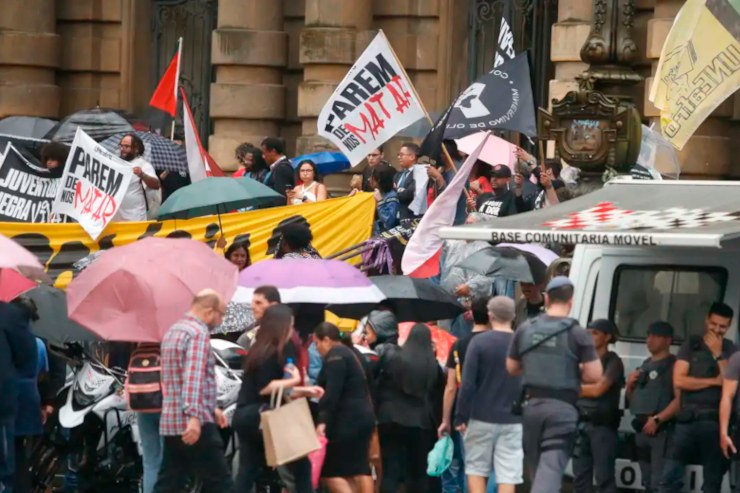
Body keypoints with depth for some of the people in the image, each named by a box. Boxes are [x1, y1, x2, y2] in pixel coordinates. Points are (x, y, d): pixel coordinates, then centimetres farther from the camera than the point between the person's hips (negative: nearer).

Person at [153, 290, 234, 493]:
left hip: (170, 422, 9)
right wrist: (194, 416, -34)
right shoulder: (198, 333, -12)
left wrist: (211, 409, 33)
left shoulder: (173, 332, 20)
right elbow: (194, 377, -25)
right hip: (197, 425, -9)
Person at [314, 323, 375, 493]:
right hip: (363, 416, 10)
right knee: (359, 468, 9)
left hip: (348, 419, -10)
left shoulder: (335, 356, -11)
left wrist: (322, 420, -25)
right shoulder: (349, 353, 19)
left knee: (331, 470, -8)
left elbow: (332, 392, -21)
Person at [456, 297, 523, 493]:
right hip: (513, 421, 2)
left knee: (476, 468, 11)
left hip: (482, 418, -2)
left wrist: (461, 416, -2)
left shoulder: (479, 342, -7)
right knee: (508, 474, 1)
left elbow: (468, 384, -9)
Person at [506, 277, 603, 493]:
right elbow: (594, 375, -9)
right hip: (562, 408, -4)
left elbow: (511, 368, 16)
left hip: (531, 404, 4)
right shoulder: (577, 333, -7)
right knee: (551, 468, -11)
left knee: (536, 466, 18)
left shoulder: (525, 330, 6)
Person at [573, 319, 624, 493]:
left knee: (604, 476, -9)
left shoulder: (613, 362, -2)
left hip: (602, 425, -6)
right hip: (581, 422, 6)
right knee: (580, 475, 6)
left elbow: (597, 389, -11)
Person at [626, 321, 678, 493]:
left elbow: (680, 399, -17)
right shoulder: (645, 365, 19)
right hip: (641, 428, 9)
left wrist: (657, 419, -22)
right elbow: (632, 398, 28)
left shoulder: (674, 365, -6)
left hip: (662, 429, -9)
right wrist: (630, 385, 6)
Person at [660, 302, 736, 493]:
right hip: (688, 418, -1)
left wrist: (718, 354, -9)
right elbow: (679, 380, -6)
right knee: (670, 478, -5)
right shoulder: (691, 345, 5)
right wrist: (714, 381, -6)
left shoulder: (730, 350, 8)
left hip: (716, 421, 1)